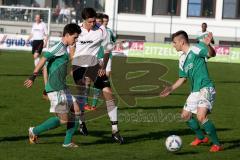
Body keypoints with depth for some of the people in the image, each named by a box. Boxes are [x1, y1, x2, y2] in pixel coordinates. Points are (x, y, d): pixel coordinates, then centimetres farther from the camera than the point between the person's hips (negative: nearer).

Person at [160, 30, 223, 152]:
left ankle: (217, 144, -12)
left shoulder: (196, 49, -11)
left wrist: (208, 45, -49)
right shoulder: (182, 59, 14)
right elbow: (183, 78, 24)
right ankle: (201, 138, 36)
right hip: (195, 91, 10)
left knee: (201, 116, -24)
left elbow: (211, 54, -28)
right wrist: (171, 89, 19)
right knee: (185, 115, 16)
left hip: (206, 88, -10)